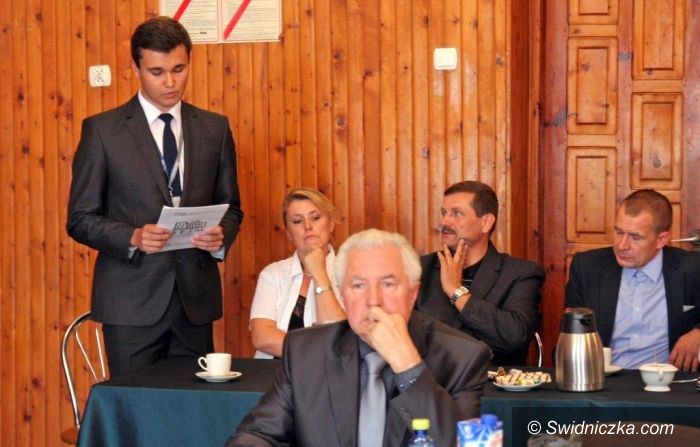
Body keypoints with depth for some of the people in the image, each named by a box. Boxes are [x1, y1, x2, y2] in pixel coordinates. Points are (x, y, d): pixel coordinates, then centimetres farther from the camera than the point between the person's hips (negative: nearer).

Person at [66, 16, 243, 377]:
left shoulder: (215, 129, 8)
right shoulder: (102, 130, -1)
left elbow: (230, 207, 14)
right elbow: (80, 219, -1)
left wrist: (221, 236, -8)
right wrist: (133, 238, -18)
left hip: (196, 296, 3)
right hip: (132, 299, -3)